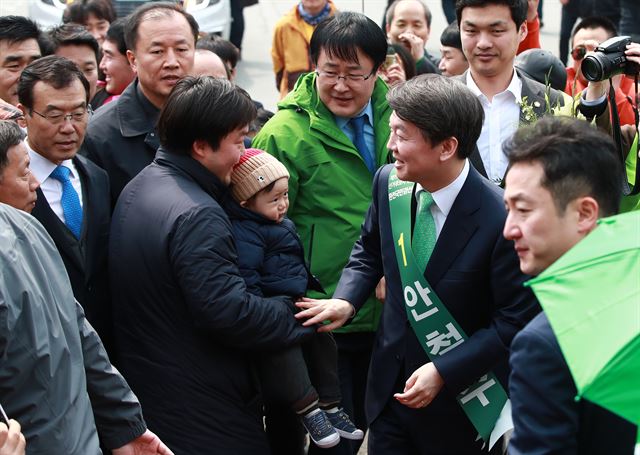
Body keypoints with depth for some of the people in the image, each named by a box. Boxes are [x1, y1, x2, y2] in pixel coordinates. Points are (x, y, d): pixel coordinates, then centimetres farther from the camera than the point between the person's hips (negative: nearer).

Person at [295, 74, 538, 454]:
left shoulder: (500, 219, -25)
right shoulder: (388, 183, -7)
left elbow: (516, 320, -18)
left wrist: (444, 372, -21)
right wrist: (346, 300, -7)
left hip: (461, 401, -5)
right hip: (390, 387, 5)